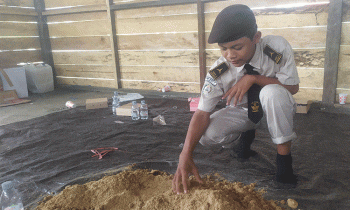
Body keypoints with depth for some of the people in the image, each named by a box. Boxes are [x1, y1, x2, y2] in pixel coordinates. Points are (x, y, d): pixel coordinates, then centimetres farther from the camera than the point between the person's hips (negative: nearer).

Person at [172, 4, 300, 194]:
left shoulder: (278, 47, -26)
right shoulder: (218, 72, -25)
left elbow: (293, 87, -18)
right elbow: (202, 113, -27)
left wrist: (253, 78, -33)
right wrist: (186, 155, -41)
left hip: (273, 107, -1)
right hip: (242, 111, 2)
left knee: (272, 91, -37)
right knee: (207, 134, -25)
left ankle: (284, 156, -18)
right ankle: (245, 136, 9)